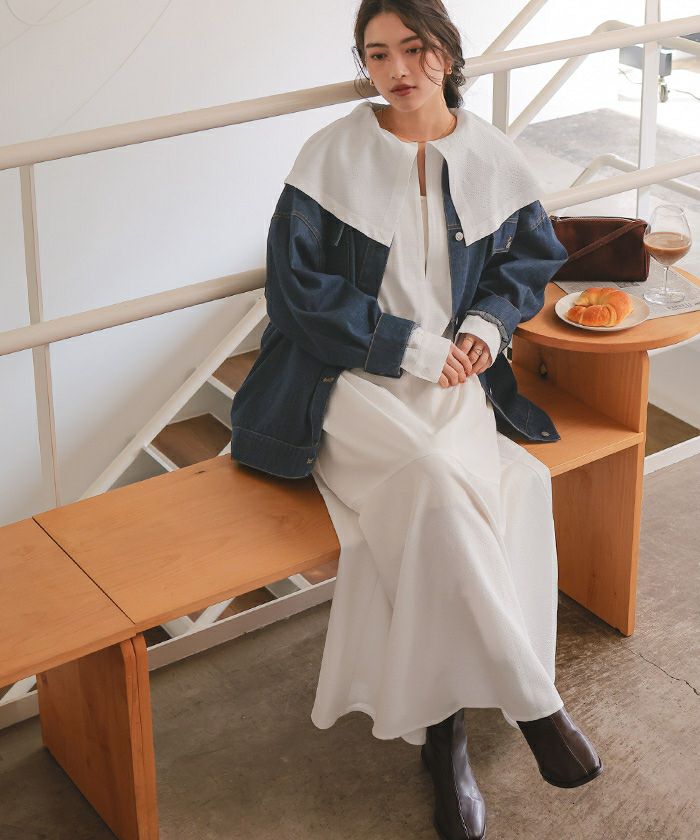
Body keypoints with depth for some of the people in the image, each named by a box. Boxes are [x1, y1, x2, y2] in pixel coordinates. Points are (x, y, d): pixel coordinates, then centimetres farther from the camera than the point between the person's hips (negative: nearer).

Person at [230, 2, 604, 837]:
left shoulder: (491, 156, 6)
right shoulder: (332, 156, -4)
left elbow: (532, 254, 18)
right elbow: (302, 283, -5)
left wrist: (488, 324, -2)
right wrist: (412, 347, -10)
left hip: (455, 373, 3)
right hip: (354, 377, -2)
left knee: (431, 503, -30)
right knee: (436, 481, -32)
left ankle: (440, 724, -16)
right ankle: (533, 700, -21)